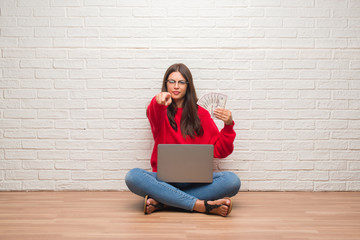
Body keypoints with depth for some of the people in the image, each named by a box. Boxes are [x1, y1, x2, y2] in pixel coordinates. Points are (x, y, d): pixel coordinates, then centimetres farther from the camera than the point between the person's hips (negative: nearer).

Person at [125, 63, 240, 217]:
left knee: (232, 181, -26)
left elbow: (219, 151, 8)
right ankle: (201, 205, -34)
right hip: (164, 178, -1)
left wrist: (228, 125, -7)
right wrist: (159, 102, -43)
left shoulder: (200, 114, 12)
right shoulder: (161, 112, 8)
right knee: (133, 177, -31)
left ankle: (162, 202, -27)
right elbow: (154, 116, -21)